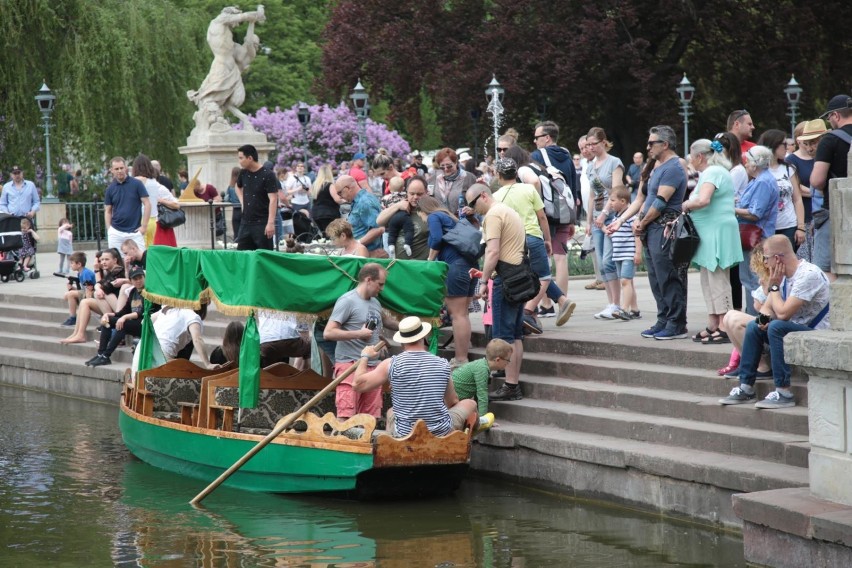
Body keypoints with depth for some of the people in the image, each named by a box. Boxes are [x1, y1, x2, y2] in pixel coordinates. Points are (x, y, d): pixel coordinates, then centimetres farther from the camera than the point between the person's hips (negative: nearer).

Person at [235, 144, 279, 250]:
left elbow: (273, 200, -16)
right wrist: (242, 201, 13)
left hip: (262, 223, -7)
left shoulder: (267, 175, -12)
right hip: (246, 222, 7)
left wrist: (271, 223, -23)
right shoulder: (243, 173, 8)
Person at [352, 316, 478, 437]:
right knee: (470, 404, 25)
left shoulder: (391, 364, -11)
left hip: (404, 434, 1)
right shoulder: (443, 364, -5)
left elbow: (357, 384, -6)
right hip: (441, 433, -1)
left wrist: (364, 357, 10)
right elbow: (453, 403, 8)